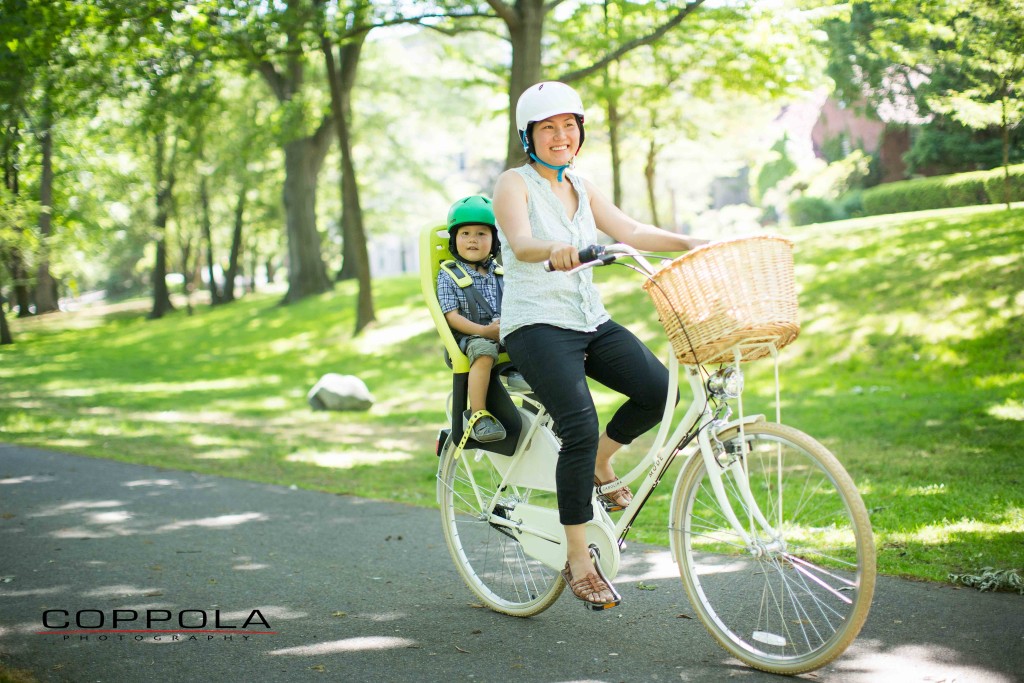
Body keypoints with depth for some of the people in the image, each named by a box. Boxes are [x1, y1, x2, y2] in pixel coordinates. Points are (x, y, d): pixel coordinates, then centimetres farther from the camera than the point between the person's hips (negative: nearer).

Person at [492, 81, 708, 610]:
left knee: (658, 388, -17)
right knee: (580, 429, -23)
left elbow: (629, 232, 6)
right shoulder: (514, 184, -4)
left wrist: (690, 243, -7)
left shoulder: (580, 187, 16)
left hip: (591, 323, 6)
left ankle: (599, 465, 11)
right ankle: (578, 561, -10)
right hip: (537, 325, -6)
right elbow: (521, 242, -24)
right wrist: (555, 249, -46)